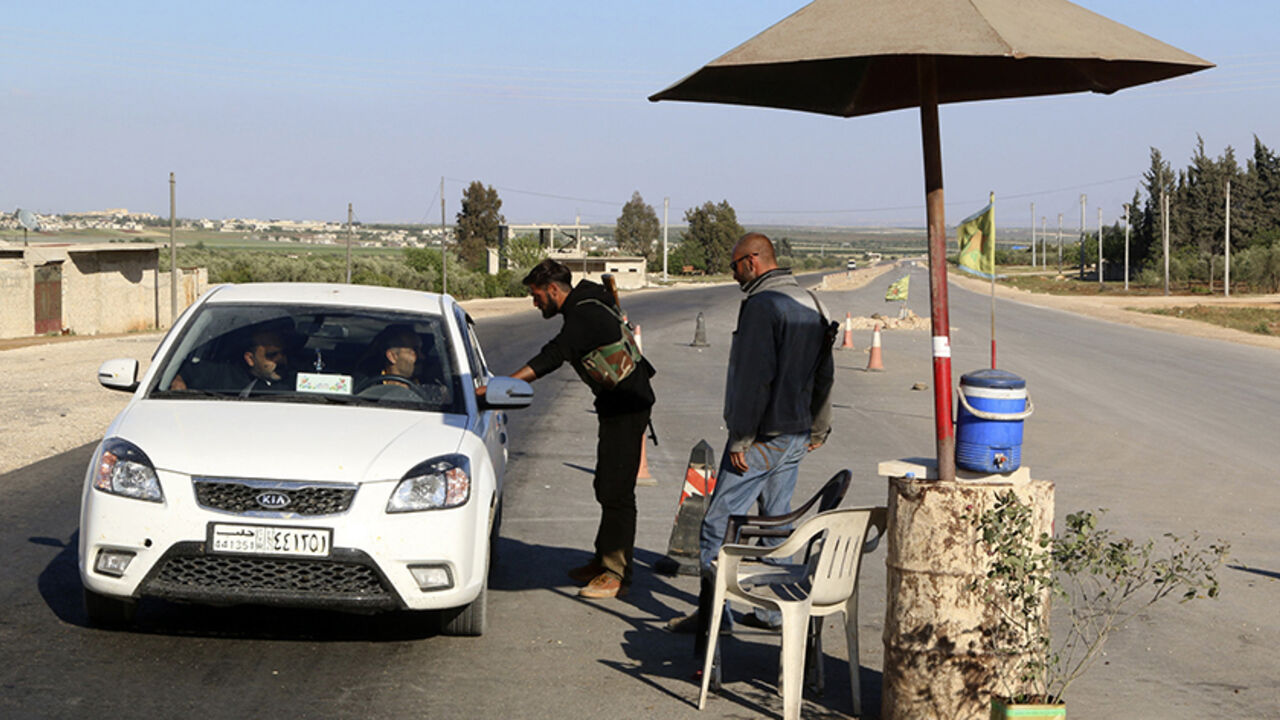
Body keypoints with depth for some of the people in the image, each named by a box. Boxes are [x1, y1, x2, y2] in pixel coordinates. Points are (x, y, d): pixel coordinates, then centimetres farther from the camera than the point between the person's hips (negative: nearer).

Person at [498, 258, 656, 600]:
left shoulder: (585, 316, -20)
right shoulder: (583, 309, 11)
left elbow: (552, 357, -28)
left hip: (627, 408, -11)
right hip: (615, 406, 11)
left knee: (617, 491, -9)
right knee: (606, 487, 16)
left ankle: (616, 574, -7)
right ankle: (603, 561, 26)